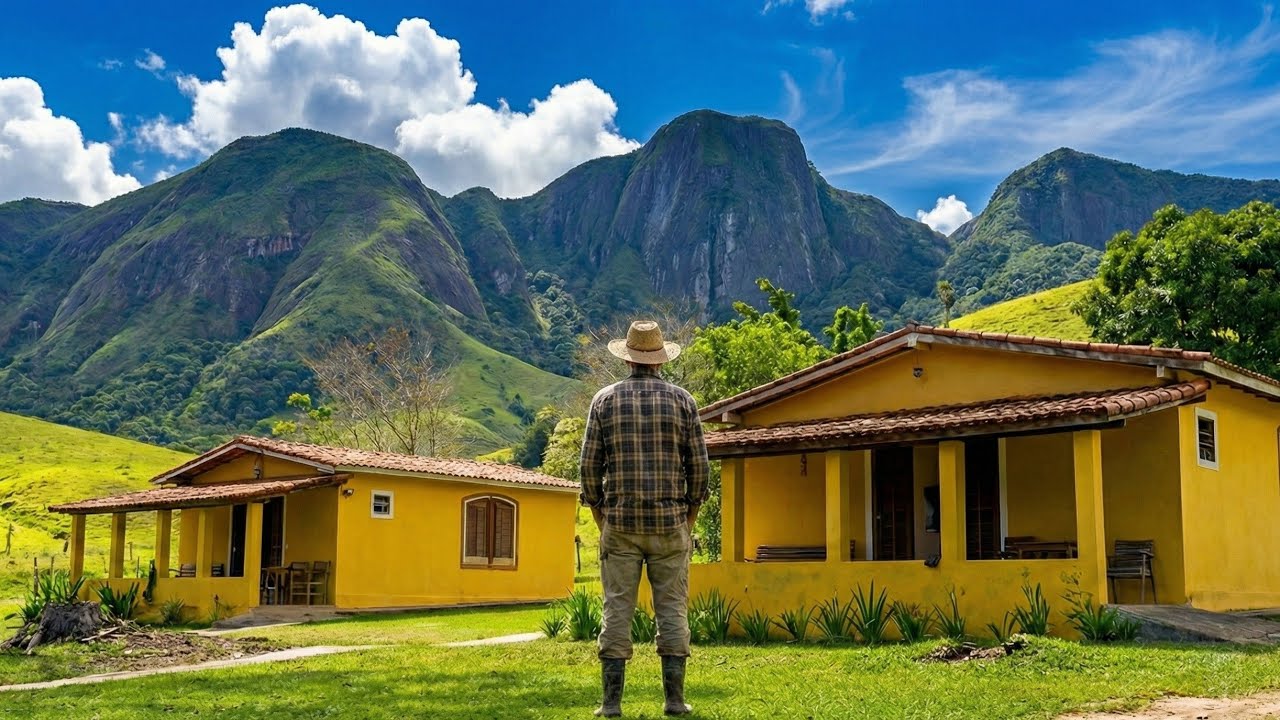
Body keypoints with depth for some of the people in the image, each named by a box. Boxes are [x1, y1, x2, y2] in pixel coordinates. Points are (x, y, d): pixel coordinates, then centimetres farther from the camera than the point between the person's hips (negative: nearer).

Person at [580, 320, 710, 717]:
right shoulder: (682, 400, 1)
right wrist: (689, 516, 12)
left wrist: (600, 516, 12)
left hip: (620, 522, 0)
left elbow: (590, 465, 1)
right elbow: (699, 466, 1)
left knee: (617, 610, 3)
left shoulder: (605, 399, 1)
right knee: (672, 610, 6)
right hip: (670, 523, 0)